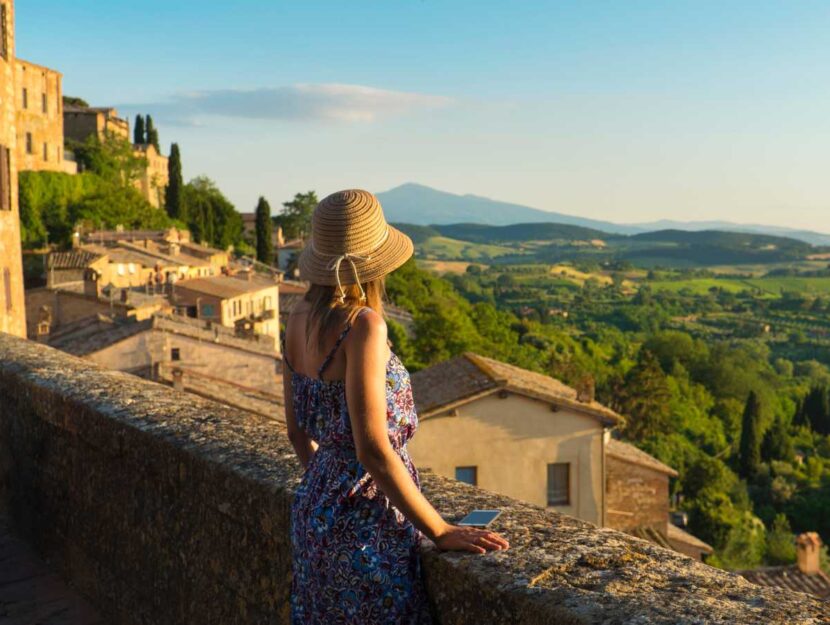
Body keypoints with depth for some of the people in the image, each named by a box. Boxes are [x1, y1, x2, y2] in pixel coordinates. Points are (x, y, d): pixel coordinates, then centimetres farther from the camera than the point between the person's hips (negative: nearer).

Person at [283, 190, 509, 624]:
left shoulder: (300, 319, 1)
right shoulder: (362, 325, -22)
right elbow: (373, 448, -25)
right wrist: (441, 532, -17)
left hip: (314, 511, 8)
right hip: (367, 525, -8)